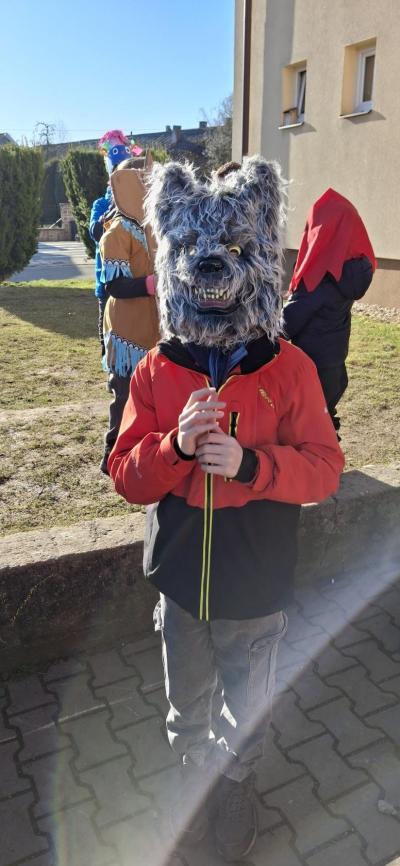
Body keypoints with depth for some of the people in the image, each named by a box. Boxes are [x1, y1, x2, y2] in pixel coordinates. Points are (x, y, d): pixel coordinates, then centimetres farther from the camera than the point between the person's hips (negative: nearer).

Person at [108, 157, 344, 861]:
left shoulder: (289, 369, -13)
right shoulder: (157, 371, -8)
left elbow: (323, 467, -13)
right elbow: (126, 476, -8)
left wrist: (250, 463, -30)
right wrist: (175, 445, -28)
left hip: (256, 589, -1)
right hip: (180, 583, 2)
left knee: (247, 712, 24)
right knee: (186, 707, 27)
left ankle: (236, 784, 55)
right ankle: (194, 774, 57)